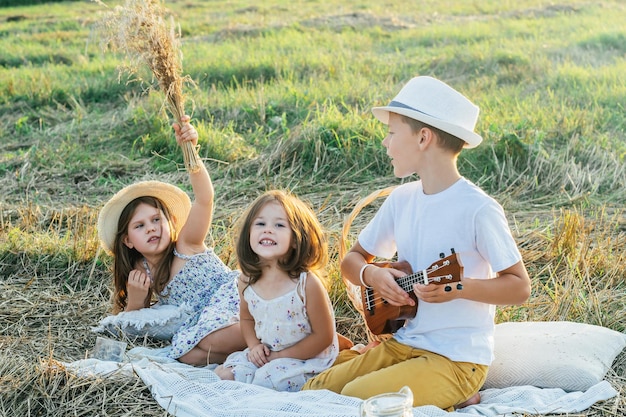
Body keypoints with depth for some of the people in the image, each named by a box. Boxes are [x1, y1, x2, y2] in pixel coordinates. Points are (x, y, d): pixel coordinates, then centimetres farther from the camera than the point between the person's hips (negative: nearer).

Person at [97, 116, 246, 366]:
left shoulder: (186, 245, -9)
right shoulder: (140, 273, 5)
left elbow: (204, 197, -27)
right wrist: (136, 302, -8)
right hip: (200, 321, 6)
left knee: (214, 340, -37)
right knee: (187, 355, -28)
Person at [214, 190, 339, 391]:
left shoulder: (307, 283, -24)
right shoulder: (247, 282, -7)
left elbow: (323, 337, -17)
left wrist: (281, 356, -14)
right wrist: (254, 345, -5)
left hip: (308, 358, -5)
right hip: (266, 354, 5)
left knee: (271, 377, -27)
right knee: (228, 367, -12)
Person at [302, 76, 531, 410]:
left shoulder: (478, 210, -17)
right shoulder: (402, 199, 4)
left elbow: (519, 287, -13)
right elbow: (352, 259, 13)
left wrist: (459, 287, -28)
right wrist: (371, 274, -10)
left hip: (457, 358, -6)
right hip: (401, 343, 7)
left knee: (356, 397, -23)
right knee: (312, 393, -4)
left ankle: (454, 402, -1)